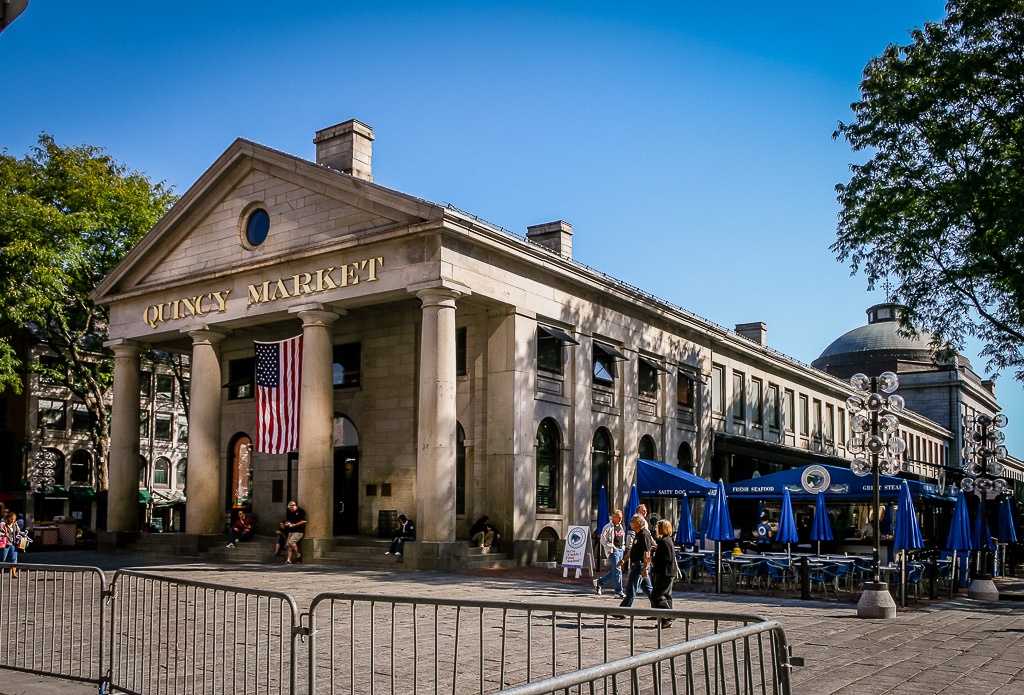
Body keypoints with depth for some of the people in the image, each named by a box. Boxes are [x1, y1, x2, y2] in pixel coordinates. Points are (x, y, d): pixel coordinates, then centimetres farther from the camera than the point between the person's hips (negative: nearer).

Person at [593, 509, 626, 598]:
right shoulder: (608, 527, -9)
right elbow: (603, 540, -12)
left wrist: (623, 546, 14)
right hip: (613, 550, -8)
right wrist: (612, 546, -13)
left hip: (621, 550, 8)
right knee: (617, 571, -11)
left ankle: (598, 582, 28)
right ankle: (619, 592, -7)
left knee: (613, 571, 11)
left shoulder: (622, 527, 15)